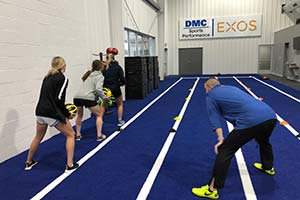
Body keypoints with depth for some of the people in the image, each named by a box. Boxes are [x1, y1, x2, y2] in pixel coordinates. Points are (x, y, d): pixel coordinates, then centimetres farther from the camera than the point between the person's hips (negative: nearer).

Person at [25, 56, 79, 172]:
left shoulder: (47, 77, 14)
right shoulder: (62, 78, -8)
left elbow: (46, 96, 15)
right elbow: (59, 100, -15)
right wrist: (68, 114, -5)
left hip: (40, 111, 7)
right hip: (53, 113, -7)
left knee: (38, 137, 27)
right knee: (70, 135, 11)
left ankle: (29, 162, 42)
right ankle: (70, 165, 11)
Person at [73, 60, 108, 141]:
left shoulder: (89, 75, 26)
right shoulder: (100, 76, 5)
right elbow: (98, 89, -10)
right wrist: (104, 97, 2)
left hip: (77, 97, 6)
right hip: (88, 98, -6)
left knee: (79, 115, 31)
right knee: (99, 115, 16)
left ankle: (78, 135, 34)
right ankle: (99, 136, 14)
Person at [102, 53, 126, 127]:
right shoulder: (118, 67, -2)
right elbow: (122, 79, -8)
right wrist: (122, 83, 13)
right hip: (115, 88, -1)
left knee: (104, 105, 21)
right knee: (120, 104, 21)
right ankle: (120, 121, 22)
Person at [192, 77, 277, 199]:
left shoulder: (211, 95, 11)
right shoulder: (231, 88, 32)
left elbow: (215, 119, 2)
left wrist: (220, 140, 0)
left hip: (252, 121, -8)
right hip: (271, 116, 8)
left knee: (224, 150, 1)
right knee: (263, 141, 39)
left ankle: (212, 190, 5)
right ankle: (268, 167, 63)